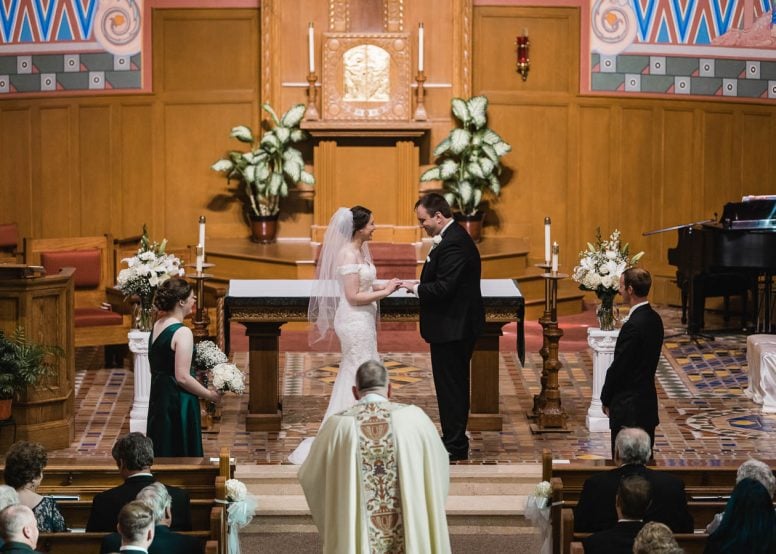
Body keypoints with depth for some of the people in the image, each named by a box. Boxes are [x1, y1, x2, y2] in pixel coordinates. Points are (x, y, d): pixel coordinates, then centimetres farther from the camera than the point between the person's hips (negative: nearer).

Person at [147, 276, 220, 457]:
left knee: (163, 451, 15)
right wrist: (209, 394, -10)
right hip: (178, 402, -8)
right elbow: (183, 378, -23)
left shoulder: (157, 326, 5)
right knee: (181, 455, -1)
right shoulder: (182, 333, -20)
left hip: (158, 398, 8)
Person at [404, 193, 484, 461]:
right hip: (457, 325, 11)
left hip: (452, 327, -11)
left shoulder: (452, 244, -22)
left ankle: (454, 446, 5)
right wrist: (419, 285, 5)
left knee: (450, 386, -2)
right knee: (455, 385, 18)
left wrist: (415, 288, -13)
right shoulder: (455, 237, 12)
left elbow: (443, 288, -26)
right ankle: (455, 440, 27)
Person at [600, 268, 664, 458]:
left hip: (628, 407, -9)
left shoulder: (633, 326, -22)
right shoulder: (654, 319, 7)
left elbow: (618, 366, -18)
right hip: (648, 400, 9)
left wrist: (606, 400, -4)